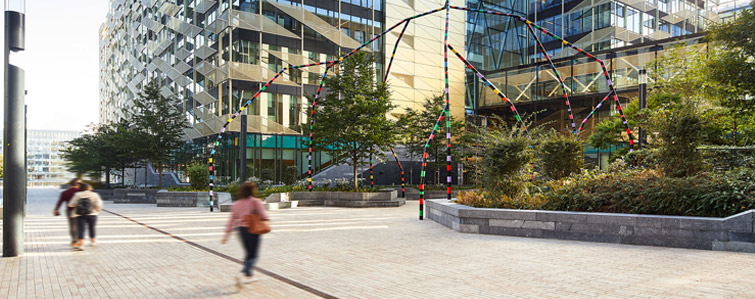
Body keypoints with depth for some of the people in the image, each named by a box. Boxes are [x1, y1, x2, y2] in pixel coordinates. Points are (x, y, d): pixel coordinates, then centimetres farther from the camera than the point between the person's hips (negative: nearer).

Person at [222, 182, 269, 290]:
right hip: (252, 230, -6)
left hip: (241, 230, 6)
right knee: (253, 256, 0)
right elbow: (263, 216, -11)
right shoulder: (255, 202, -12)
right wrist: (267, 221, 11)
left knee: (249, 254, 22)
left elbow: (232, 219, 2)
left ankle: (249, 275, 30)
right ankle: (242, 274, -21)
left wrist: (227, 234, 2)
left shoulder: (236, 204, 4)